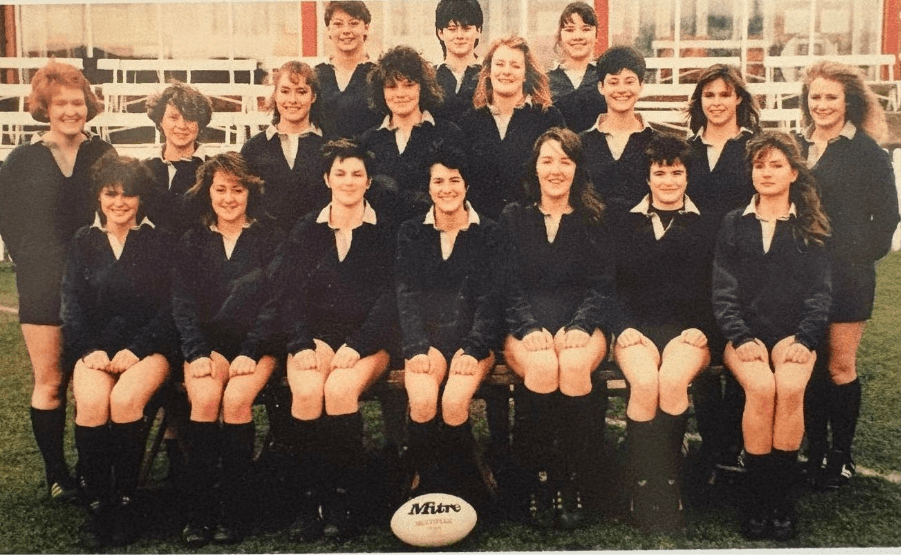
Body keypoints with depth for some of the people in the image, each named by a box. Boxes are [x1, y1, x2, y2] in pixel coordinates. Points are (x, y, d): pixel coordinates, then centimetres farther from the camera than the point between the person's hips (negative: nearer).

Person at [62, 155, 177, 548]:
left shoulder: (159, 241, 6)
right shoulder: (84, 242, 14)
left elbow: (169, 306, 1)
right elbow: (72, 304, 10)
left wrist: (136, 349, -12)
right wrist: (89, 350, -7)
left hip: (148, 345, -2)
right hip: (95, 346, 2)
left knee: (125, 399, -31)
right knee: (91, 403, -29)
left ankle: (125, 501, -14)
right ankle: (96, 505, -15)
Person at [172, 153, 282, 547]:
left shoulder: (269, 240, 7)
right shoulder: (192, 242, 13)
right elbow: (183, 303, 5)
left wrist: (250, 353, -13)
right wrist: (197, 353, -10)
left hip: (257, 344, -1)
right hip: (208, 342, 2)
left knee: (236, 399, -28)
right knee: (204, 397, -27)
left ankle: (231, 510, -18)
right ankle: (198, 512, -20)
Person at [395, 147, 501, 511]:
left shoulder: (487, 232, 6)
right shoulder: (412, 232, 10)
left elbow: (489, 296, -1)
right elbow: (407, 294, 3)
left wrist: (473, 349, -14)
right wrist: (417, 347, -12)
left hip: (474, 335, -1)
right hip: (427, 334, 1)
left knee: (454, 401, -28)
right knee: (422, 400, -29)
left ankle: (466, 492, -7)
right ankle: (429, 486, -10)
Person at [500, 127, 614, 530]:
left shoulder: (593, 221, 13)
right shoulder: (514, 218, 13)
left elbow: (601, 286, 5)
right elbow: (509, 286, 4)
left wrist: (579, 328, -14)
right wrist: (531, 329, -15)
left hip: (581, 324, 0)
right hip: (526, 325, 0)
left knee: (575, 366, -33)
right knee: (542, 367, -33)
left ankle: (571, 485, -21)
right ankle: (538, 483, -21)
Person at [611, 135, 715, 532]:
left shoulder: (704, 227, 14)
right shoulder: (625, 225, 16)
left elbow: (716, 289, 10)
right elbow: (612, 285, 11)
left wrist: (702, 329, -6)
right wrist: (623, 326, -5)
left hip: (688, 331, 0)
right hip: (637, 328, 0)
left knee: (672, 381, -33)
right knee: (644, 383, -32)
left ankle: (668, 482, -19)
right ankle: (643, 488, -22)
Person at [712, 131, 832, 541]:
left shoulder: (812, 229, 11)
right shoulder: (734, 224, 10)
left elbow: (820, 292, 5)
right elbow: (723, 291, 3)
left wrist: (804, 340, -11)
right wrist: (741, 338, -12)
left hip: (791, 333, 0)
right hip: (745, 334, 0)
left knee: (790, 386, -31)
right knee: (761, 387, -30)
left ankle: (783, 496, -19)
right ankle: (756, 495, -18)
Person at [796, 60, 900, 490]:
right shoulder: (796, 147, 10)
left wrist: (862, 254, -7)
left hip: (847, 275, -4)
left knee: (840, 365, 1)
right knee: (810, 364, 7)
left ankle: (841, 455, 13)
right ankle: (814, 450, 18)